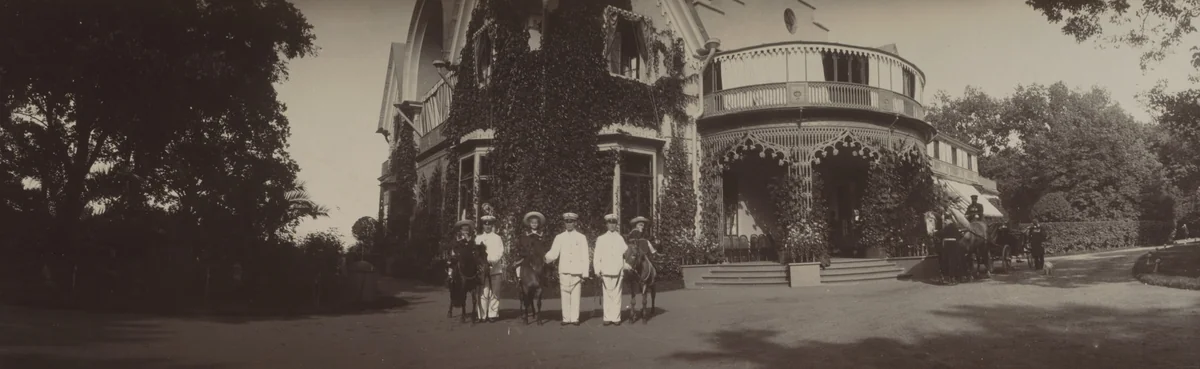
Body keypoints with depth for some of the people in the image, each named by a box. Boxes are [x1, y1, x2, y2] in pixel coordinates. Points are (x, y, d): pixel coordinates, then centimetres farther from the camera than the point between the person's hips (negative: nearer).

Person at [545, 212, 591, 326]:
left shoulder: (581, 238, 7)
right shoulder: (559, 237, 9)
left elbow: (585, 256, 5)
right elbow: (553, 253, 1)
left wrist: (585, 273, -1)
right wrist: (544, 258, -21)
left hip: (577, 271, -1)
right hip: (564, 271, 1)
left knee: (576, 295, -2)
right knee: (565, 295, 0)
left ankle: (575, 318, 3)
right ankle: (566, 318, 6)